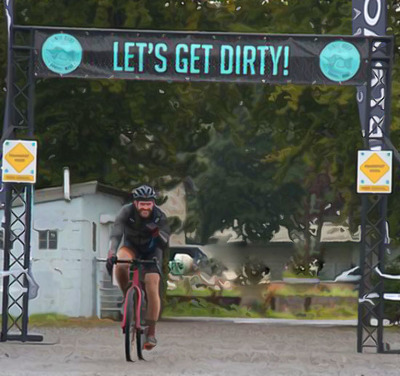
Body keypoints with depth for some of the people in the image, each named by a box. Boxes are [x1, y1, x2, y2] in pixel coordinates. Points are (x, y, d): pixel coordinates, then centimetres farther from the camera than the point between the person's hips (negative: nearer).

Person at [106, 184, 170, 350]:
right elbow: (116, 234, -38)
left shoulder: (159, 216, -25)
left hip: (151, 251, 0)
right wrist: (111, 253, -54)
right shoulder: (127, 211, -26)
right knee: (120, 265, -36)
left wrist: (157, 233, -51)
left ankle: (151, 333, -5)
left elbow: (164, 245, -30)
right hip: (131, 246, 0)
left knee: (152, 288, -14)